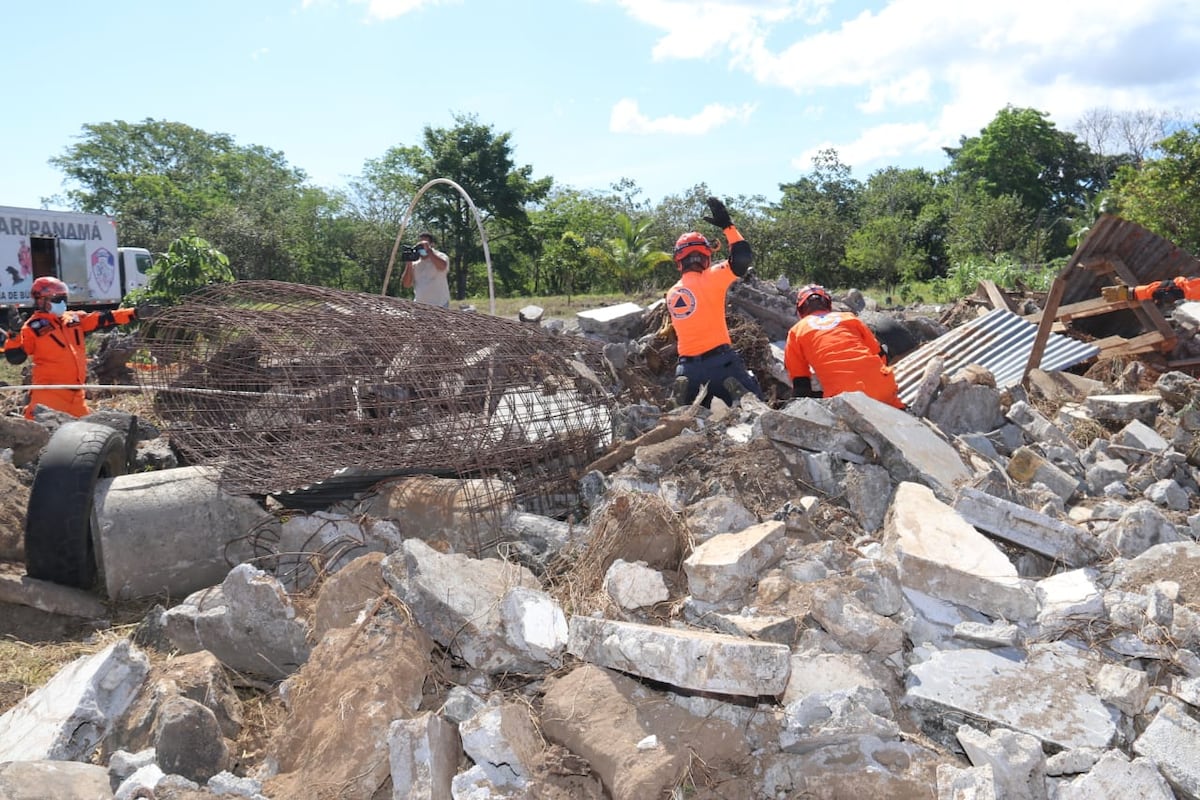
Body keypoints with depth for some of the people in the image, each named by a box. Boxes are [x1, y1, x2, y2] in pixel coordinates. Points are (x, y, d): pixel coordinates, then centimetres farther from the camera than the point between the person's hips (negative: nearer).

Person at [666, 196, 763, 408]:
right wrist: (728, 226, 0)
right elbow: (743, 258, -7)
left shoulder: (671, 294, 14)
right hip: (720, 363, -5)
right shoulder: (709, 279, -5)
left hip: (688, 369, 5)